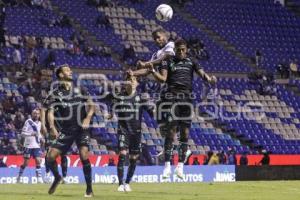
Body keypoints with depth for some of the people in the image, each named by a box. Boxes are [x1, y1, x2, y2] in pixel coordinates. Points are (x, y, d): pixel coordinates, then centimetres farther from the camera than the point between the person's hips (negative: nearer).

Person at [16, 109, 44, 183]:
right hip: (28, 145, -5)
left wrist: (40, 137, 7)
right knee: (26, 162, 0)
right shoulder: (28, 122, -6)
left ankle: (39, 178, -5)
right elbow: (23, 133, -11)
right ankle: (19, 177, 15)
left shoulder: (39, 123, 14)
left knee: (38, 161, -5)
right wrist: (31, 134, -25)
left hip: (36, 145, 5)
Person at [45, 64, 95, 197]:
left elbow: (91, 105, 7)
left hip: (81, 128, -1)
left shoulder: (80, 90, 8)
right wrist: (52, 127, -25)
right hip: (65, 131, 1)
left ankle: (89, 189, -10)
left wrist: (88, 118, -13)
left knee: (84, 155, -21)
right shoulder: (55, 94, 2)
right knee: (50, 157, -7)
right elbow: (51, 112, -7)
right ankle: (57, 178, 25)